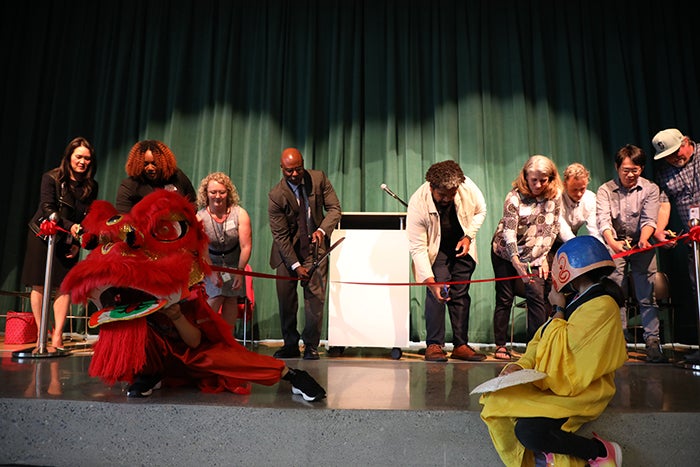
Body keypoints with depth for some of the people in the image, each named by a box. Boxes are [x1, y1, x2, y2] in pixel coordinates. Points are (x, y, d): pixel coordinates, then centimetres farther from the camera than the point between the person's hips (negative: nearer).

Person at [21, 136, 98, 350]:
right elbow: (48, 209, -19)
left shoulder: (91, 186, -1)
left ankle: (57, 335, 1)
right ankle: (41, 333, 12)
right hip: (43, 236, -2)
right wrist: (69, 226, -34)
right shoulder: (51, 178, -10)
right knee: (39, 286, 1)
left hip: (69, 241, 2)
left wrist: (78, 242, -7)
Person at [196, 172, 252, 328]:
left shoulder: (240, 214, -17)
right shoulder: (200, 217, -16)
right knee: (217, 296, -16)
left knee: (231, 298, -6)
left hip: (233, 264, 1)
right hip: (211, 263, -1)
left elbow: (246, 246, -16)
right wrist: (211, 272, -25)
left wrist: (240, 272, -18)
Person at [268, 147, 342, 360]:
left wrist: (322, 230, -23)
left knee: (315, 294, -7)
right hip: (287, 249, 0)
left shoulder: (319, 178, -7)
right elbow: (280, 235, -12)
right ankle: (290, 345, 16)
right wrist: (296, 266, -16)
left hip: (314, 245, 1)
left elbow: (334, 208, -2)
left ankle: (311, 346, 5)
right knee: (285, 297, 1)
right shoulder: (275, 195, -13)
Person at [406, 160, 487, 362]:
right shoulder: (418, 204, -32)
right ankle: (434, 345, -9)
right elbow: (417, 248, -29)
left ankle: (461, 345, 9)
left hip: (462, 247, 3)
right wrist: (429, 280, -36)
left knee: (461, 294, 1)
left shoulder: (468, 187, -24)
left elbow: (480, 211, -1)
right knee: (436, 292, -18)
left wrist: (469, 236, -14)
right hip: (435, 250, -3)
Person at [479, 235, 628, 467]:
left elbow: (561, 347, -19)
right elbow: (542, 339, 10)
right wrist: (522, 365, -5)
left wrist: (559, 309, -6)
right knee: (496, 400, -6)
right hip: (555, 382, 8)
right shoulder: (577, 299, 11)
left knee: (528, 431, -25)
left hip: (580, 391, -8)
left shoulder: (602, 306, -17)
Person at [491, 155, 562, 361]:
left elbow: (552, 228, 2)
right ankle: (500, 345, 9)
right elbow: (509, 232, -27)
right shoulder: (514, 197, -21)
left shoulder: (555, 197, -8)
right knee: (505, 298, 1)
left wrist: (544, 256, -3)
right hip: (505, 253, -3)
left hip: (534, 255, 3)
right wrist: (517, 263, -39)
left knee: (537, 296, -6)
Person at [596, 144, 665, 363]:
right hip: (615, 246, 0)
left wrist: (644, 238, -32)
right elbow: (603, 219, -15)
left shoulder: (650, 189, 1)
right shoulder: (605, 190, -1)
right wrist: (612, 242, -34)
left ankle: (652, 342, 4)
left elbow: (649, 218, -11)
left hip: (642, 246, 1)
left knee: (647, 295, -2)